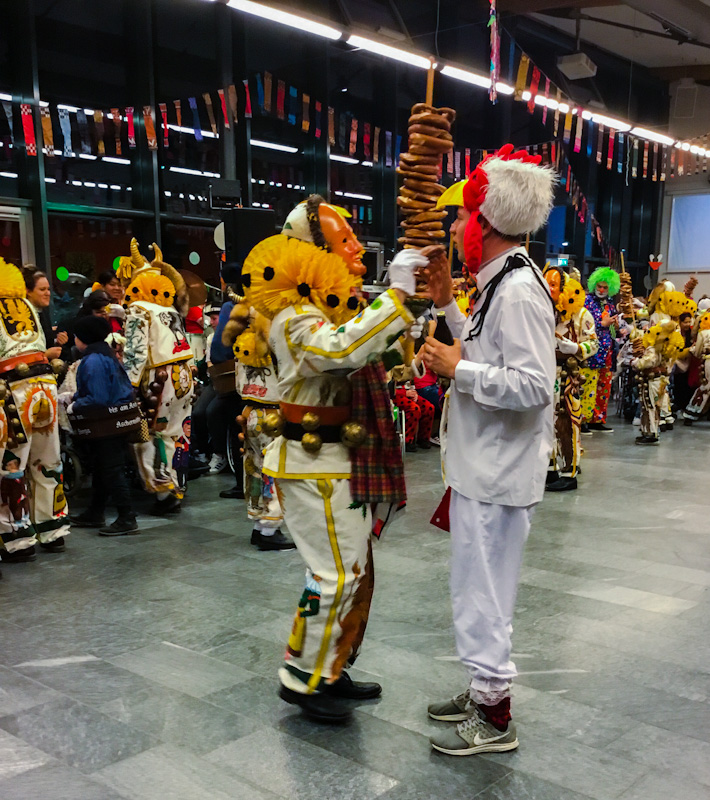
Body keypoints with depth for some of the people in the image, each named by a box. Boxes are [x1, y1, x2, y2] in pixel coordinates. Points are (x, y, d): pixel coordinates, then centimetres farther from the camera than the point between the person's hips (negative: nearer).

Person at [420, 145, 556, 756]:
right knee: (479, 587, 20)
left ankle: (495, 720, 16)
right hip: (482, 467, 10)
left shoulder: (519, 291, -19)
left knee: (483, 591, 1)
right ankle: (485, 690, 35)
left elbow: (532, 385, -27)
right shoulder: (500, 284, 13)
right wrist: (448, 305, 14)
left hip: (497, 475, -10)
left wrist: (456, 369, -19)